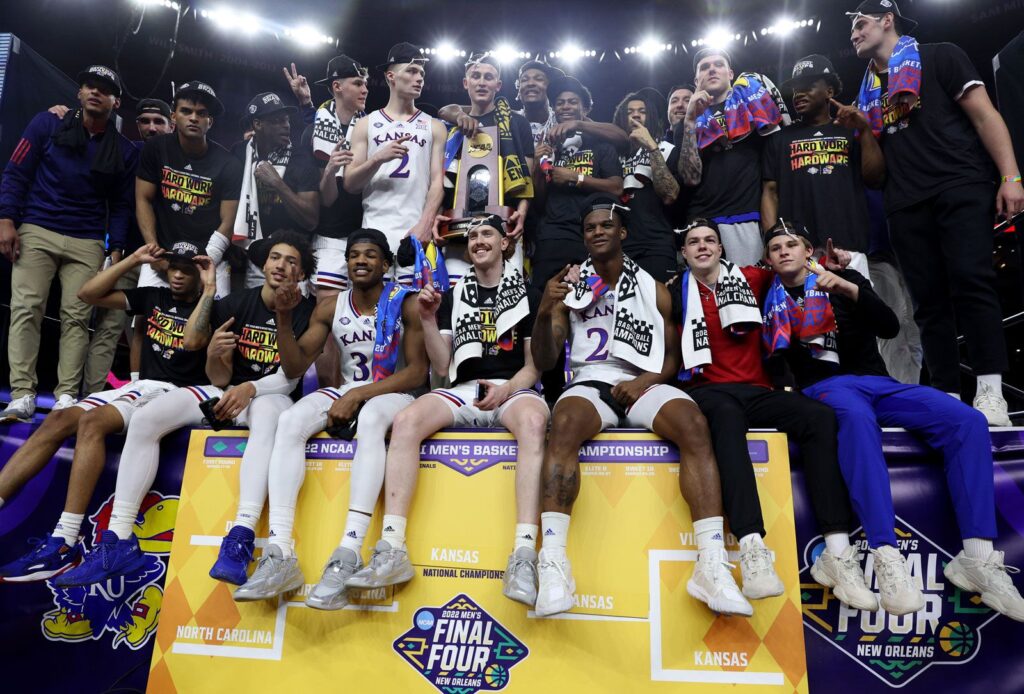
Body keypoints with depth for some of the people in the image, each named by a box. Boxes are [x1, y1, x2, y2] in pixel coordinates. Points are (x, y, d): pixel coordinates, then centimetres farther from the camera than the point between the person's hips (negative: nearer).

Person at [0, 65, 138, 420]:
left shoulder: (124, 150, 9)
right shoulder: (48, 124, 6)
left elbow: (120, 204, 11)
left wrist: (116, 248, 2)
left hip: (88, 243, 1)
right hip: (36, 232, -1)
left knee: (76, 317, -4)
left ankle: (67, 395, -1)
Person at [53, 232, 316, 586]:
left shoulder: (305, 312, -4)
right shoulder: (235, 304, 3)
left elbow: (289, 378, -9)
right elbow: (220, 380, -2)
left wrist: (251, 389, -25)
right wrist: (214, 354, -20)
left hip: (270, 395, -4)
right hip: (227, 393, 4)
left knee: (267, 415, -40)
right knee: (144, 419, -17)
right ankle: (119, 541, -15)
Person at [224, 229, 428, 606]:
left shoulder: (406, 304, -6)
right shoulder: (330, 307, 6)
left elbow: (417, 372, -13)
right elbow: (294, 367, 3)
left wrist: (359, 394, -21)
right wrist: (283, 320, -13)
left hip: (392, 393, -4)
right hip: (346, 394, 4)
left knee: (371, 420, -40)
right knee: (289, 422, -26)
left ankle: (349, 554, -47)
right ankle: (280, 553, -33)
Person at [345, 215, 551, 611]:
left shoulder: (528, 295, 12)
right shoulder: (453, 296, 19)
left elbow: (535, 365, 6)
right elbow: (442, 367, 13)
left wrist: (506, 389, -13)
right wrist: (428, 320, 0)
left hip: (513, 389, -2)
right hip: (463, 391, 3)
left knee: (533, 421, -39)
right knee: (406, 420, -28)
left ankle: (524, 555, -44)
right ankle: (392, 550, -30)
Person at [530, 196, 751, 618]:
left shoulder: (653, 289, 15)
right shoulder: (570, 289, 13)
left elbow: (675, 356, 13)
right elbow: (544, 362, 7)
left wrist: (645, 381, -9)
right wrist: (544, 313, -11)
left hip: (642, 386, 1)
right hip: (589, 383, -1)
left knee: (694, 424, -30)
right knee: (564, 425, -36)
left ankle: (712, 564, -32)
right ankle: (553, 563, -40)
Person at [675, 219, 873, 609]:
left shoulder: (750, 280, 17)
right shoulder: (677, 295, 10)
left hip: (756, 391, 4)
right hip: (707, 392, -3)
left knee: (820, 417, -24)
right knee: (727, 415, -39)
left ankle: (837, 554, -27)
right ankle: (753, 551, -52)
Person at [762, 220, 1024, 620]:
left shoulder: (845, 278, 18)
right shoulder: (772, 299, 15)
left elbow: (890, 327, 1)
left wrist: (850, 290, -11)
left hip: (878, 382, 4)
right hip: (824, 387, -3)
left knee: (968, 420, -21)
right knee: (856, 416, -40)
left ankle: (977, 558, -22)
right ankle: (887, 558, -47)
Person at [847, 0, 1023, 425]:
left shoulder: (939, 59, 8)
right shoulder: (868, 91, 22)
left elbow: (984, 116, -1)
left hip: (960, 188, -5)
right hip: (906, 206, 5)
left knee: (972, 281, -16)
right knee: (929, 300, 0)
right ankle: (948, 397, 1)